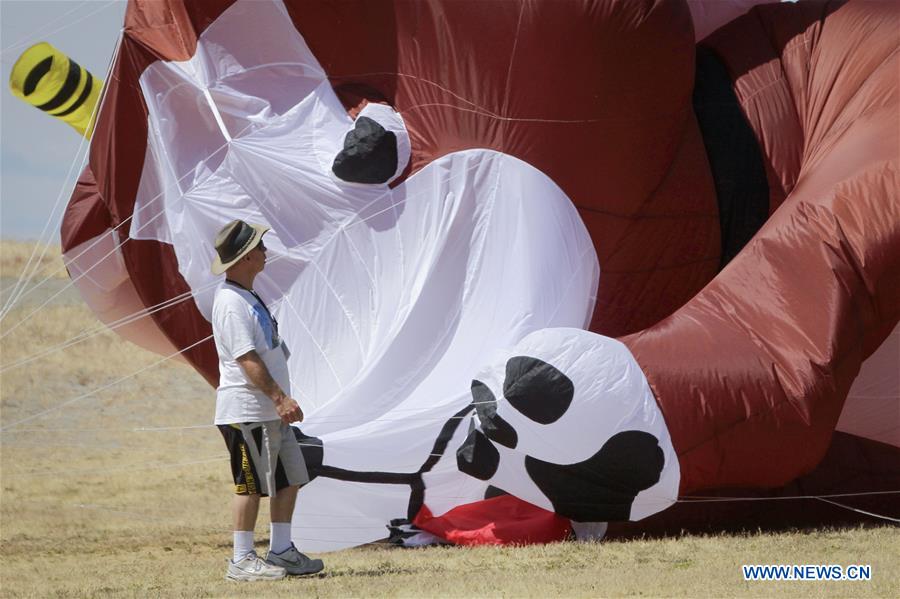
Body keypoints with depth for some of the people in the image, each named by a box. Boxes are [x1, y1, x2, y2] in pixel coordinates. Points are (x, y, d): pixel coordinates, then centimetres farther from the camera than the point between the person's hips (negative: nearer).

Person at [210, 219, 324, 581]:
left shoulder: (248, 298, 16)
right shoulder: (231, 304, -17)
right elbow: (247, 360, -23)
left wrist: (279, 400, 21)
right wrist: (279, 398, -27)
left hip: (270, 412, 10)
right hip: (247, 411, -10)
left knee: (288, 479, 13)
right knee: (251, 484, -6)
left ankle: (281, 552, 19)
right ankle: (242, 561, -1)